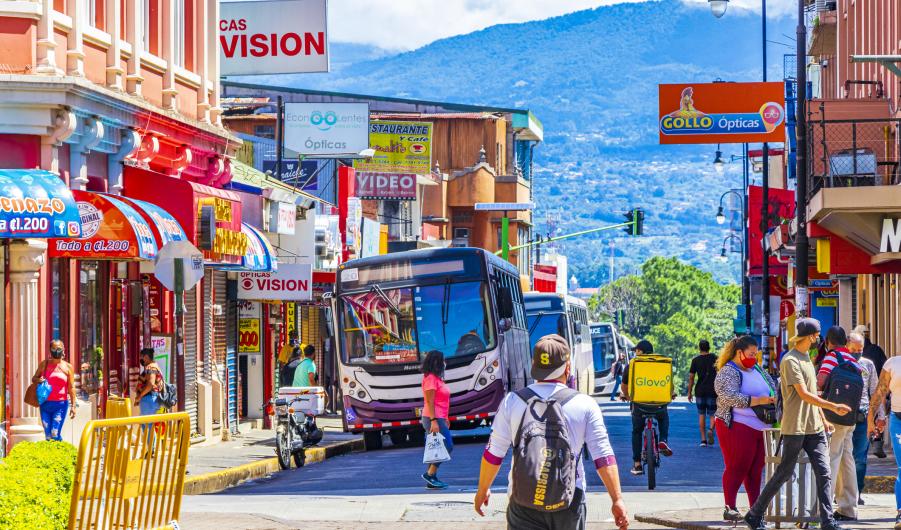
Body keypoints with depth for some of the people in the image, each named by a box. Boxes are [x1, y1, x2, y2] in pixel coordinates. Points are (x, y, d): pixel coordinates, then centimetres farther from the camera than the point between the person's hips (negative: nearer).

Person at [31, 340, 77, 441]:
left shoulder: (68, 367, 2)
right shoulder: (44, 364, 8)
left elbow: (71, 387, 2)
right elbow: (34, 378, 17)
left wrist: (73, 406, -5)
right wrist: (38, 380, -8)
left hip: (61, 404, -3)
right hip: (45, 404, 3)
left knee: (55, 434, -14)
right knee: (48, 435, 3)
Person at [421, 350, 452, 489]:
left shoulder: (436, 378, 16)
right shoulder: (430, 378, -13)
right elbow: (429, 402, -19)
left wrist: (444, 419, 21)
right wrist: (434, 421, -24)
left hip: (438, 419, 10)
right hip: (434, 419, -10)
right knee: (447, 447, -11)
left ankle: (432, 480, 10)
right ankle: (430, 474, -8)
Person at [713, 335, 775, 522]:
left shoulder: (757, 369, 19)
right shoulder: (727, 372, -7)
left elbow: (773, 387, 29)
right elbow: (729, 397, -21)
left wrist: (773, 398, 5)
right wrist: (758, 401, -25)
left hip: (760, 427, 7)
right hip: (738, 427, -7)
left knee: (756, 469, 8)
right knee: (737, 468, -8)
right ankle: (730, 508, -4)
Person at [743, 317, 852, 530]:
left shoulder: (807, 358, 17)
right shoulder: (790, 360, -13)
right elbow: (804, 394, -19)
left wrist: (823, 419, 21)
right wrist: (833, 407, -22)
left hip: (814, 428, 8)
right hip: (795, 428, -8)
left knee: (823, 473, -2)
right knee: (784, 473, -2)